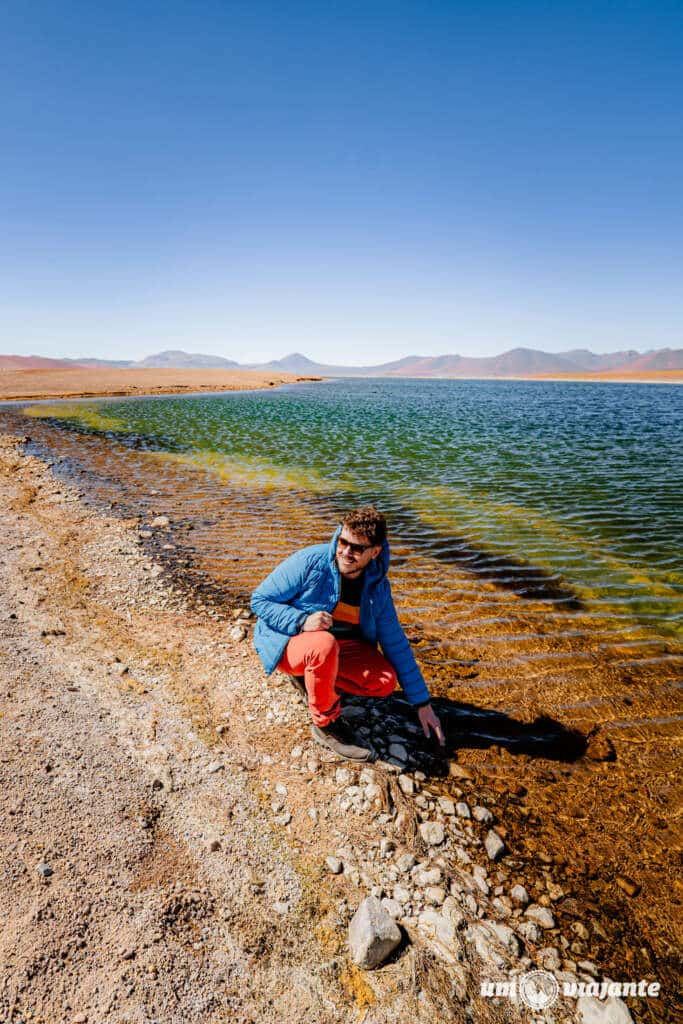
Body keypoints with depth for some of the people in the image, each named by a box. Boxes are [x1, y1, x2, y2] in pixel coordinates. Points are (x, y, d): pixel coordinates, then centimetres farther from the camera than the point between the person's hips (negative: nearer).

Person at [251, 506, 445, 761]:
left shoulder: (377, 586, -8)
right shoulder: (309, 561, -22)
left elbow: (396, 644, -2)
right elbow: (259, 600, -17)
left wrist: (422, 702, -1)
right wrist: (301, 621, -34)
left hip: (339, 646, 5)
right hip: (287, 641, -4)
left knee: (385, 681, -16)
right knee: (324, 645, -38)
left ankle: (310, 677, 5)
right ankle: (326, 725, -13)